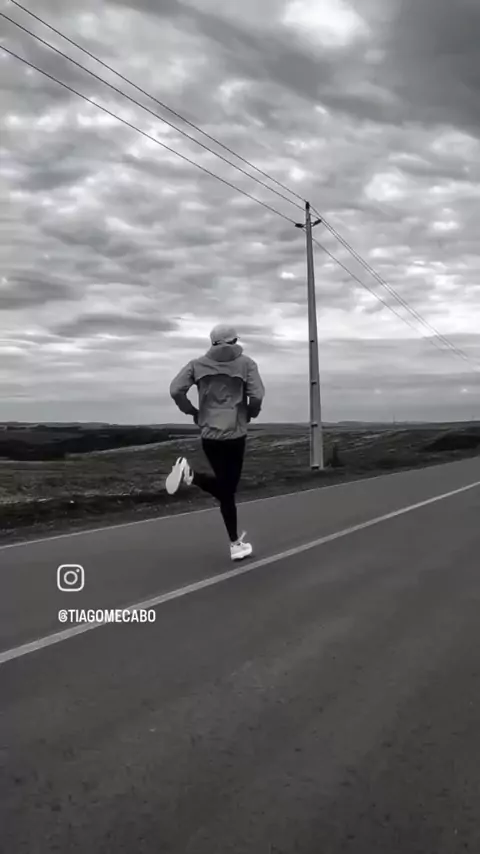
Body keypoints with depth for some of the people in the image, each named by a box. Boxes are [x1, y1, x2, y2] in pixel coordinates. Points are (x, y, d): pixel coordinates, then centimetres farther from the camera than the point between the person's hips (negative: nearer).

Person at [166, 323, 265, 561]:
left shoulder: (198, 364, 7)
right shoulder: (246, 363, 2)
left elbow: (176, 390, -4)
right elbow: (257, 396, -10)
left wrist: (193, 412, 9)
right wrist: (250, 414, 9)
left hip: (209, 433, 3)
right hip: (235, 433, -3)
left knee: (224, 487, 19)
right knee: (227, 488, 5)